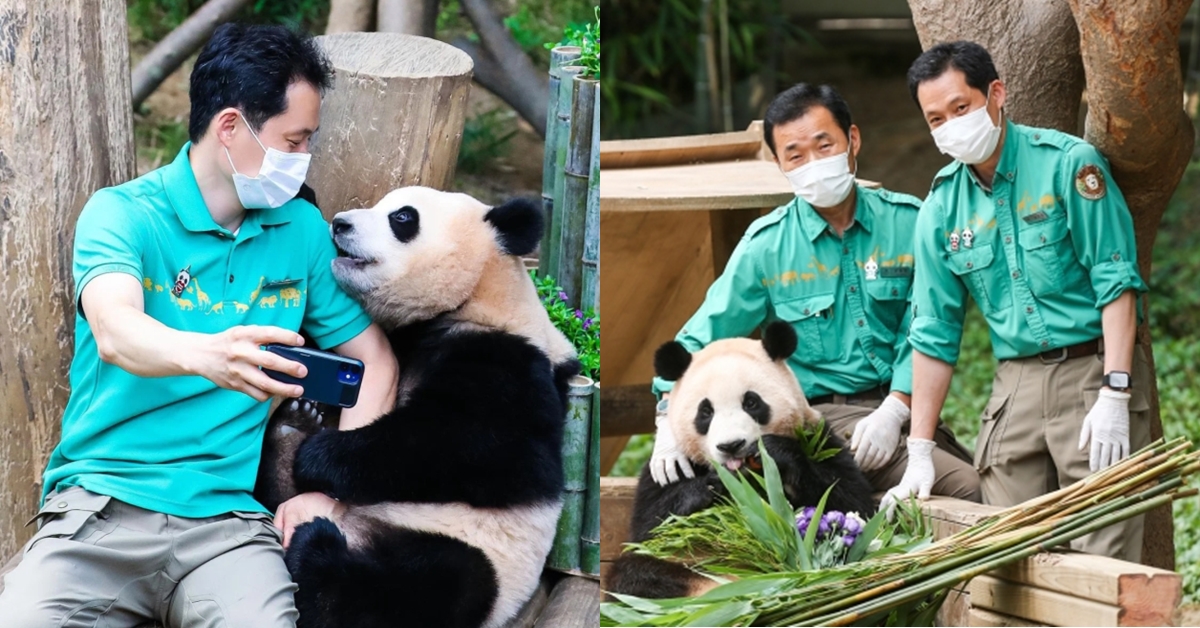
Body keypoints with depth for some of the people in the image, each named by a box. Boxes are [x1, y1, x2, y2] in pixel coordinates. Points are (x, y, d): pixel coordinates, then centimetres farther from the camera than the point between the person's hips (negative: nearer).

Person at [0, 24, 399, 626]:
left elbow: (376, 362, 17)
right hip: (100, 503, -2)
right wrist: (205, 354, -45)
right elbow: (115, 333, -22)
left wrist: (329, 490, 1)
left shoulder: (301, 229, 12)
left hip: (227, 520, 2)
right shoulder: (121, 214, -2)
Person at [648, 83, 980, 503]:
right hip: (822, 413, -4)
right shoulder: (766, 245, 1)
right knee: (967, 489, -25)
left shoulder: (906, 222, 4)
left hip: (903, 402, 4)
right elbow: (700, 341, 1)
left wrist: (894, 410, -14)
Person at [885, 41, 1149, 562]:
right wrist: (919, 452, 9)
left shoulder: (1068, 163, -6)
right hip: (1015, 385, 5)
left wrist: (1114, 393, -18)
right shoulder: (942, 206, 8)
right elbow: (933, 333, 12)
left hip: (1093, 370, -5)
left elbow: (1117, 282, -10)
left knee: (1103, 555, -9)